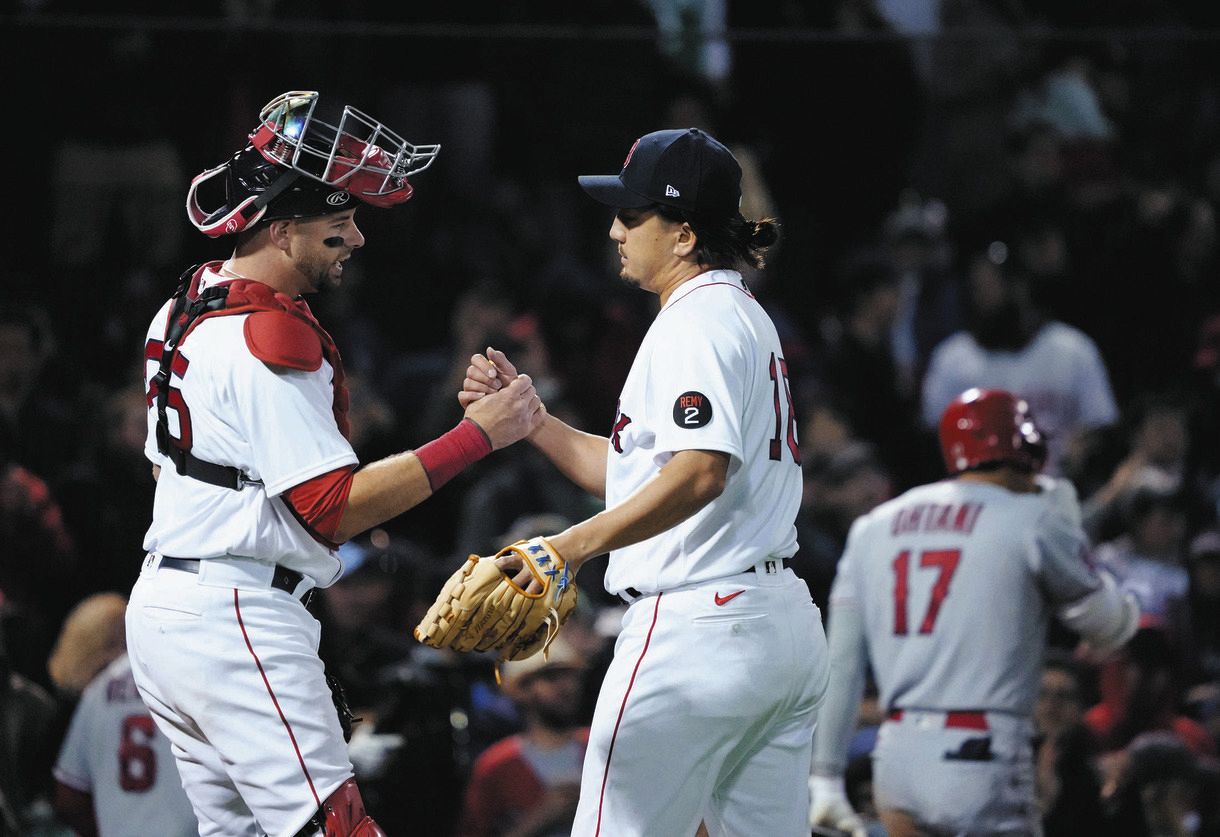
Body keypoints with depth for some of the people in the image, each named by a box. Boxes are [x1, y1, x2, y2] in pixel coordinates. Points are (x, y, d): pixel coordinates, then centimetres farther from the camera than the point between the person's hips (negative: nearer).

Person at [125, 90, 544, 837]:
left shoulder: (185, 307, 15)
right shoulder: (270, 336, -16)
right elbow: (335, 508, -19)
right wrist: (476, 437, -19)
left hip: (159, 605, 10)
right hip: (238, 618, -10)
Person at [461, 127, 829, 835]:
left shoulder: (696, 321, -11)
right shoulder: (744, 316, 21)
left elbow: (700, 471, -27)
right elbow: (631, 472, 24)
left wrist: (578, 543, -35)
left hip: (696, 623, -11)